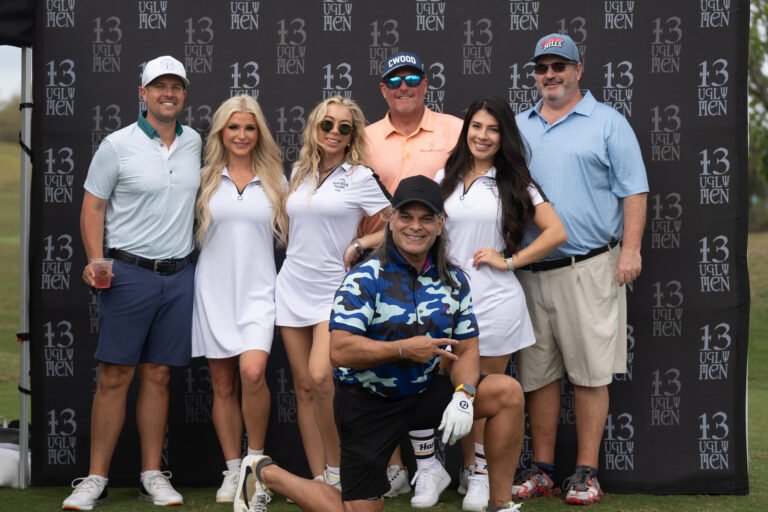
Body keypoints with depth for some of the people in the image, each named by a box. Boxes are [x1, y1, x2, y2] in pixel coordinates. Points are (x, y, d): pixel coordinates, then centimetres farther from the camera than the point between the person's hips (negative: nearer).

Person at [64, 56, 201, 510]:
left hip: (180, 274, 4)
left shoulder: (194, 143, 9)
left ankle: (153, 475, 13)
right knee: (115, 377, -4)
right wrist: (95, 260, -14)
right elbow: (93, 207, -1)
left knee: (159, 377, 7)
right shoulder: (117, 145, -3)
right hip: (129, 272, -3)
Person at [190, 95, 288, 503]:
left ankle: (256, 457, -1)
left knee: (252, 372, -21)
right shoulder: (206, 179, 6)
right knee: (222, 384, 4)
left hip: (257, 289, -1)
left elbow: (288, 233, 16)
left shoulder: (274, 180, 8)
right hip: (214, 289, 1)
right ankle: (233, 470, 14)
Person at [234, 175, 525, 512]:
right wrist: (405, 349, -31)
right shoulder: (365, 279, -16)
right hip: (368, 403, -5)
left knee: (508, 392, -12)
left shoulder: (453, 280, 2)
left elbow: (466, 350, 2)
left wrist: (463, 396, -17)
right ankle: (265, 475, 19)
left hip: (425, 392, 6)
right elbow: (340, 351, -25)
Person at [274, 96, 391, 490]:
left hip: (334, 289, -5)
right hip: (293, 289, 5)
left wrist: (357, 246, -6)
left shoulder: (360, 177, -2)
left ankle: (335, 471, -4)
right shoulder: (300, 173, 12)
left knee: (320, 377, -20)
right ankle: (318, 480, 8)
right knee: (303, 386, 3)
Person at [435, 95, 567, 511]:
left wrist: (509, 261, -7)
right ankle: (469, 469, 14)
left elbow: (556, 232, -2)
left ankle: (483, 476, 12)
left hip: (495, 299, -2)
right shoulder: (446, 179, 11)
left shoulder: (514, 184, 3)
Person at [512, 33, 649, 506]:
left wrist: (631, 248, -11)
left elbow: (633, 190, -1)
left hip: (589, 267, -4)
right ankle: (542, 470, 14)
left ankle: (587, 472, 3)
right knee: (537, 373, 6)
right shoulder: (518, 128, 16)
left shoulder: (608, 123, 4)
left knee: (591, 373, -3)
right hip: (530, 269, 4)